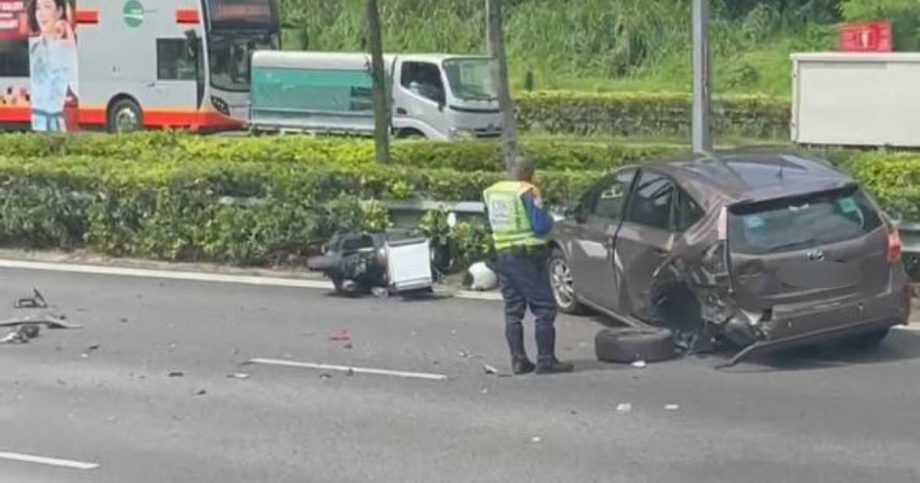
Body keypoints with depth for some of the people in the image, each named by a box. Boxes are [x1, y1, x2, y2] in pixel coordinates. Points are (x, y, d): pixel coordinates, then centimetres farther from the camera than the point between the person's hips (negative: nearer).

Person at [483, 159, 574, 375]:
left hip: (501, 255, 7)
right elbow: (540, 225, -15)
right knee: (544, 309, -2)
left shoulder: (491, 192, 10)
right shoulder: (527, 192, -12)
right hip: (527, 256, -7)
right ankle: (546, 360, -5)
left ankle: (518, 360, 9)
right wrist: (548, 218, 4)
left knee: (513, 310, 11)